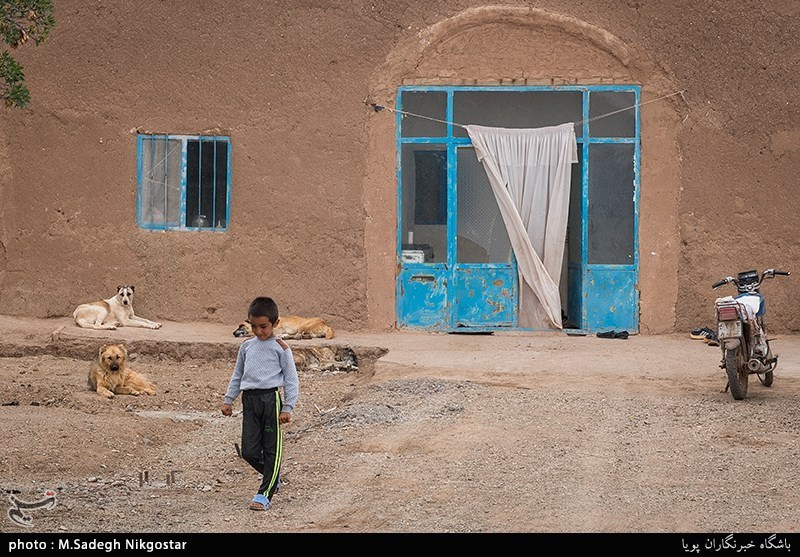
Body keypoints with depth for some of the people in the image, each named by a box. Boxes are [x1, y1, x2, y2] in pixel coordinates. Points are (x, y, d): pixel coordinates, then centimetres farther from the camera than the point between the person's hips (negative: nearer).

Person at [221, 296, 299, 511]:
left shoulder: (280, 348, 0)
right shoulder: (247, 346, 14)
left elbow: (291, 380, 0)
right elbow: (237, 376, 23)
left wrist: (288, 407, -6)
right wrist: (228, 400, 18)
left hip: (271, 398, -4)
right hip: (250, 399, 4)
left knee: (272, 449, -1)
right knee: (249, 451, 1)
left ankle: (265, 493, 4)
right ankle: (273, 476, 26)